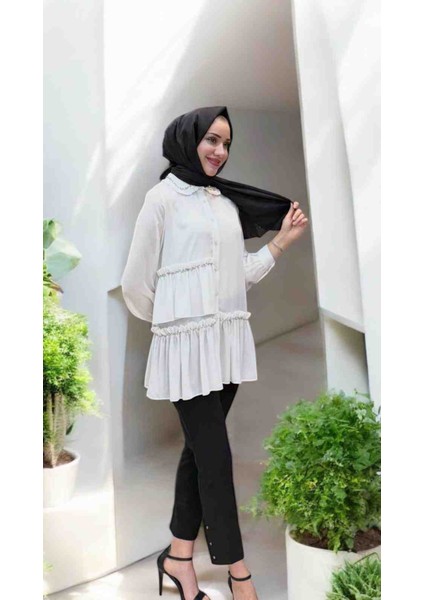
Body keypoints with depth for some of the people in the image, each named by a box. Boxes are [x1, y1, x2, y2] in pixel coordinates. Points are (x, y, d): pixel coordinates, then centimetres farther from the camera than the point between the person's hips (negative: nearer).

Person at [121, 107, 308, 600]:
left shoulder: (227, 203, 14)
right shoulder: (163, 197, -5)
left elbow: (241, 274, 12)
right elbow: (135, 283, -3)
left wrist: (282, 240, 7)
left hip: (230, 338, 6)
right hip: (188, 341, -6)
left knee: (201, 448, 12)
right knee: (216, 456, -1)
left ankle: (179, 555, 26)